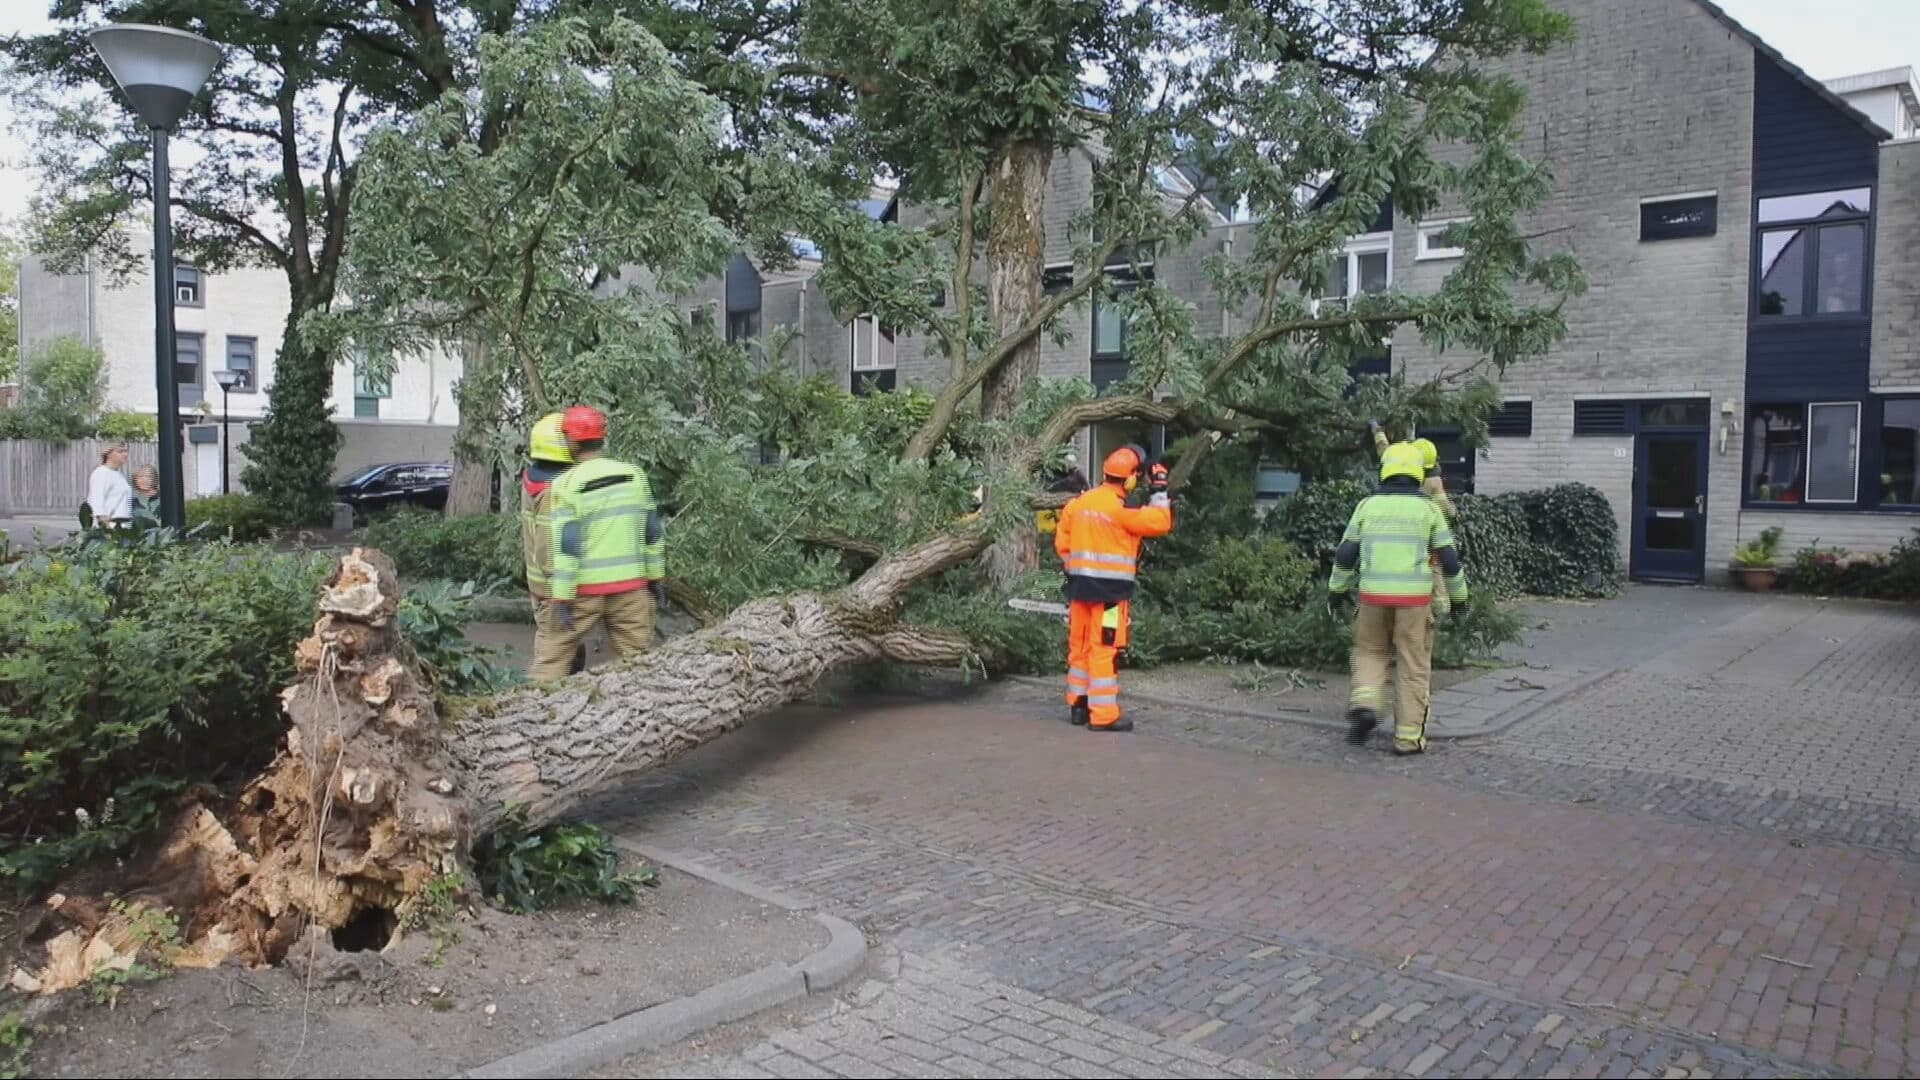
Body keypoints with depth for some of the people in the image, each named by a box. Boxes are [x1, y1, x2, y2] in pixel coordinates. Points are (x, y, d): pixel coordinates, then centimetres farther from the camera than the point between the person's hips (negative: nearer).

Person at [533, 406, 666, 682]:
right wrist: (656, 576, 15)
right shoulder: (634, 475, 3)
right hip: (630, 585, 3)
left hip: (585, 588, -3)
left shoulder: (565, 486, -9)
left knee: (554, 655, 8)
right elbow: (652, 532, 7)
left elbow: (566, 545, -12)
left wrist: (562, 598, -9)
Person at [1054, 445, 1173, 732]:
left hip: (1080, 584, 7)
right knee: (1105, 649, -4)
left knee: (1080, 646, 14)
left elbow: (1062, 542, 10)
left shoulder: (1078, 503, 6)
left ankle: (1078, 706, 22)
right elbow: (1160, 522, -13)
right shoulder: (1121, 508, -15)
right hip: (1110, 588, -7)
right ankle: (1103, 715, -2)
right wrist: (1159, 492, -2)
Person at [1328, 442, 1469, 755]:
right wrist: (1459, 596, 18)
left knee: (1370, 652, 20)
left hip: (1374, 594, 1)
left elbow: (1345, 553, 7)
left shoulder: (1368, 505, 6)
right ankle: (1409, 735, 8)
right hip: (1414, 596, -1)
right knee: (1413, 666, 7)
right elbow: (1449, 558, 6)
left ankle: (1364, 704, -2)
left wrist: (1337, 588, 20)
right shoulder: (1428, 508, 3)